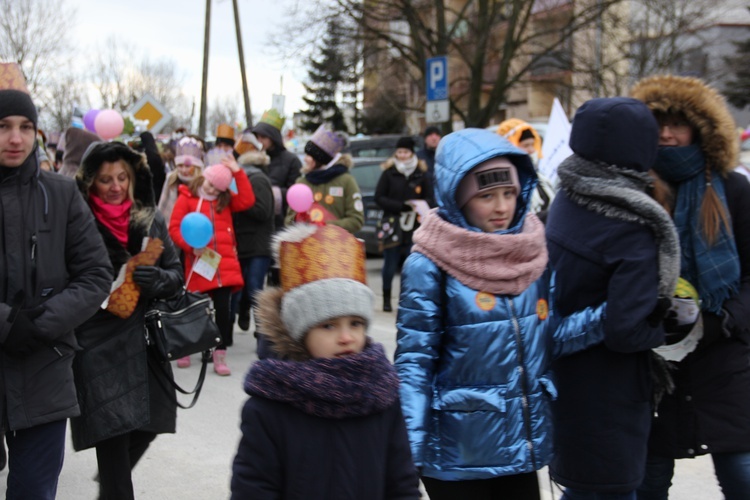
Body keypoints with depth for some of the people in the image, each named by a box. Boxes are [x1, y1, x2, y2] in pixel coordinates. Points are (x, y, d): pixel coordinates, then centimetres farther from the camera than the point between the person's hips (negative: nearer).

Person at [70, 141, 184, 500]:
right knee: (113, 433, -8)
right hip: (98, 346, -4)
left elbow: (176, 275, 8)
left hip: (145, 341, 4)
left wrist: (157, 278, -13)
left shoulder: (152, 221, 5)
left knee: (148, 424, 10)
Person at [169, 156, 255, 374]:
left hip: (225, 264, 3)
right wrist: (191, 245, -17)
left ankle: (219, 356, 5)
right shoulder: (187, 198, 1)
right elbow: (174, 229, -3)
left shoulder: (226, 201, 13)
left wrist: (237, 172, -3)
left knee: (223, 310, -1)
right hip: (199, 265, -3)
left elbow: (247, 201, -2)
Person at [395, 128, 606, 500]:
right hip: (459, 449, -5)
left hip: (521, 441, 5)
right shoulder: (429, 265, -14)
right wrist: (410, 445, -18)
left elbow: (550, 335, 3)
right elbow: (414, 360, -13)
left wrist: (606, 316, -14)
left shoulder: (532, 253, 2)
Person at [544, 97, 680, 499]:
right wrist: (672, 325, -8)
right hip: (606, 398, -8)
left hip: (562, 373, 8)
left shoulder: (565, 201, 1)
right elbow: (627, 331, -25)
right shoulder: (634, 232, -23)